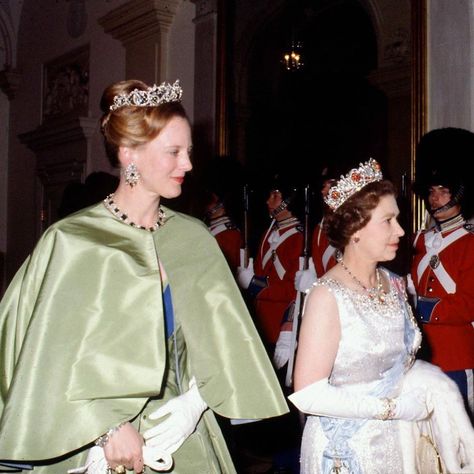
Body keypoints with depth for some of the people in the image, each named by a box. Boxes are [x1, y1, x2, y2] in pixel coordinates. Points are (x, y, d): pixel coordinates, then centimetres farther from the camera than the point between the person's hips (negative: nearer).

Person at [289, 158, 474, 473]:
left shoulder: (395, 285, 0)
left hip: (397, 441, 6)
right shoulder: (327, 296, -21)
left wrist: (429, 381, -5)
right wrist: (392, 407, -19)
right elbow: (308, 395, -24)